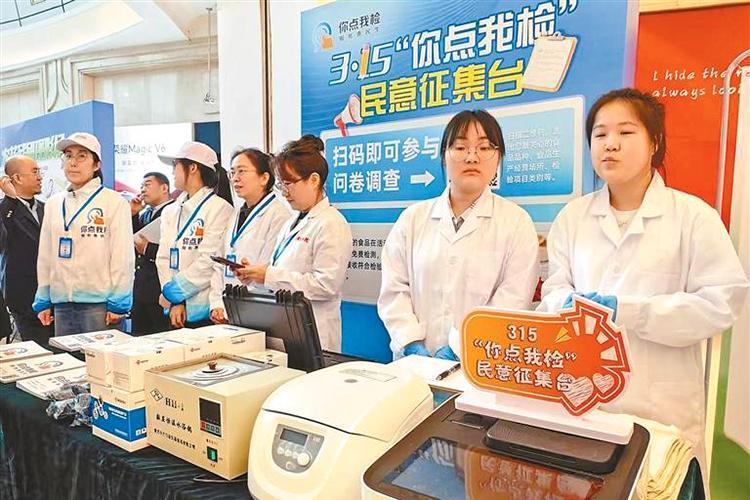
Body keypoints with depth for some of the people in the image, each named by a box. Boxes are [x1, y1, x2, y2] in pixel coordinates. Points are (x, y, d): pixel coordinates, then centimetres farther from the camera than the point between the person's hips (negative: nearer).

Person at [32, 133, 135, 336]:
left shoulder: (114, 202, -3)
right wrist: (43, 301, 11)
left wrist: (118, 304, -9)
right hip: (61, 302, 5)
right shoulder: (53, 203, 13)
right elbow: (45, 255, 14)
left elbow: (123, 257, -6)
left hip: (99, 302, -5)